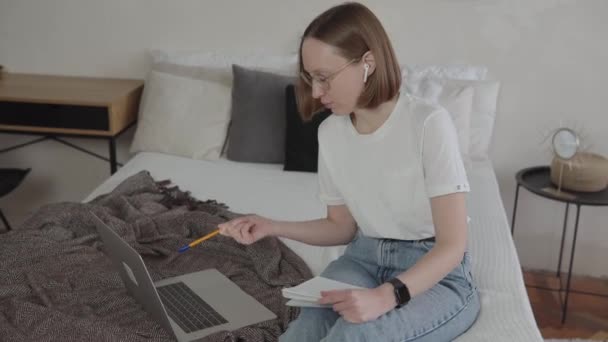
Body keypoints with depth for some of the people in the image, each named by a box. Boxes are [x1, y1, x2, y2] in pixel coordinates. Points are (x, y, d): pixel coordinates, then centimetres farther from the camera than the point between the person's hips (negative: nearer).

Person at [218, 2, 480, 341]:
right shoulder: (331, 132, 0)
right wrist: (272, 227, -3)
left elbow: (452, 245, -18)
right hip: (365, 259, 4)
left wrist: (386, 296, -33)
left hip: (438, 273, -4)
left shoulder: (430, 123, -19)